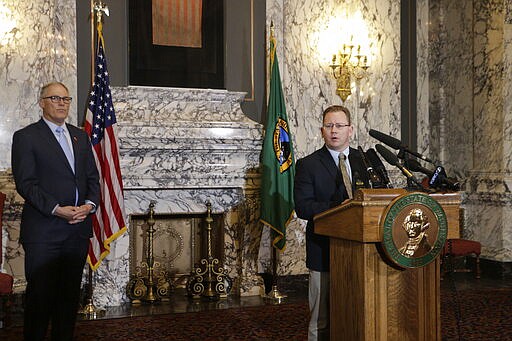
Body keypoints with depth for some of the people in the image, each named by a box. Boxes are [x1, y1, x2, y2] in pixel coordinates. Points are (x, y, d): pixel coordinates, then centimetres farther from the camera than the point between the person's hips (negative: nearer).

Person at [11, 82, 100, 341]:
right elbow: (25, 183, -9)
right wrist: (57, 210, -18)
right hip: (43, 230, -5)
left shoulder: (81, 136, 16)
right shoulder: (26, 137, -1)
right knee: (40, 293, 1)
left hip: (78, 228, 5)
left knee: (70, 293, 10)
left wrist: (90, 204, -4)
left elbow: (93, 177, 15)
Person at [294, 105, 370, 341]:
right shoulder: (308, 165, -1)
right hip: (324, 251, -3)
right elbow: (302, 207, -11)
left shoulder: (364, 160, 10)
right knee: (321, 322, 4)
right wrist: (337, 208, -23)